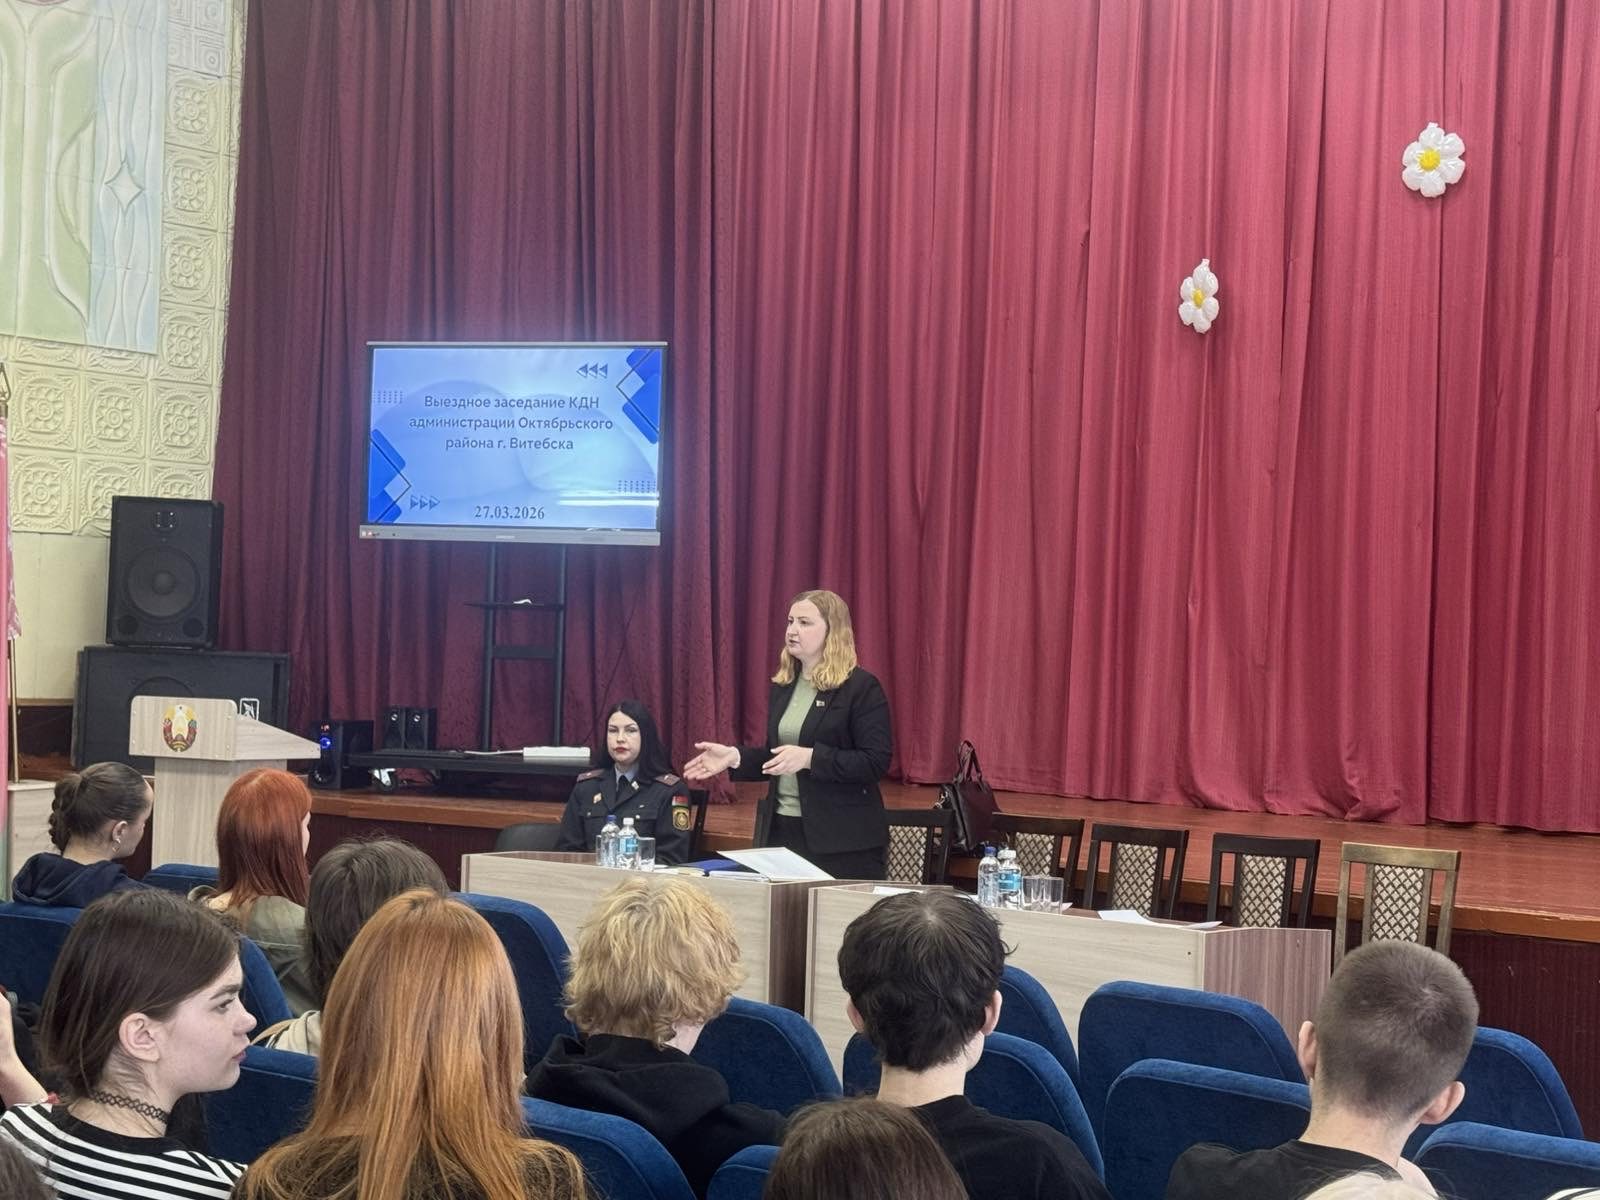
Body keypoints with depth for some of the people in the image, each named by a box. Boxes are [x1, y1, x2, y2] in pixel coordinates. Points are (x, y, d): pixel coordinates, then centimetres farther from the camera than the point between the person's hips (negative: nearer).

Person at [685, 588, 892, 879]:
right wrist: (735, 756, 2)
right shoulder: (782, 686, 14)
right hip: (781, 830, 6)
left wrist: (810, 758, -23)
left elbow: (876, 762, -15)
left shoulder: (862, 688, -8)